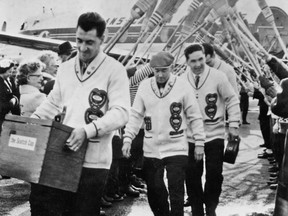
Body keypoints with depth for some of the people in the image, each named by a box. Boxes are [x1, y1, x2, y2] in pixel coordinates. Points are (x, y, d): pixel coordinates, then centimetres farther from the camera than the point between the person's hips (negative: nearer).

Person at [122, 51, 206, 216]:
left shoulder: (183, 86, -7)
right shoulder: (145, 86, 1)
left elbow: (195, 117, -2)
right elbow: (135, 115, 4)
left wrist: (199, 142, -3)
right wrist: (127, 139, -4)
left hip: (176, 148, -3)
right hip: (151, 149, 3)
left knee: (176, 191, -3)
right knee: (154, 191, 12)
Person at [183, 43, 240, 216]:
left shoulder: (218, 76, -9)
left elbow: (232, 100, -2)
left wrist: (234, 125, -6)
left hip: (214, 135, -1)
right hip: (191, 137, 2)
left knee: (214, 174, 2)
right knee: (192, 175, 5)